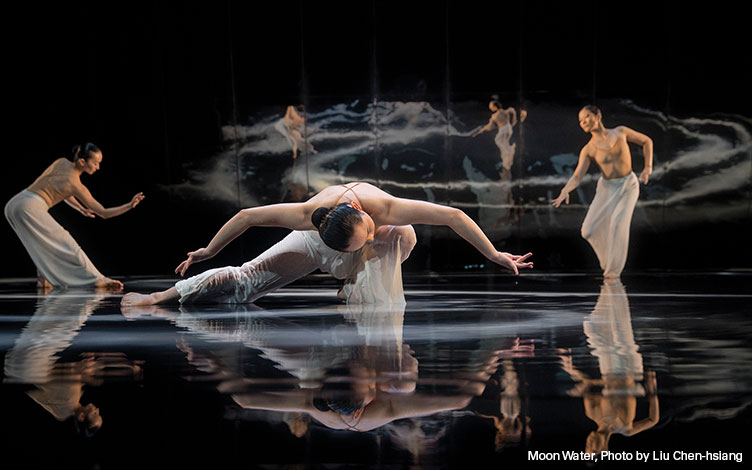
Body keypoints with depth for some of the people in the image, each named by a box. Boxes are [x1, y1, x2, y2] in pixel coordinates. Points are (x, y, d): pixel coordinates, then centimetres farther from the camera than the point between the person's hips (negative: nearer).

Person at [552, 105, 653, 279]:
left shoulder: (620, 132, -4)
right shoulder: (588, 150, -5)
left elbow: (647, 141, 8)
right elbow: (577, 176, -16)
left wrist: (648, 167, -4)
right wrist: (565, 191, -36)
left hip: (628, 186, -2)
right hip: (607, 188, 2)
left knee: (619, 221, -26)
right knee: (589, 230, -11)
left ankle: (614, 268, -16)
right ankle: (608, 259, 17)